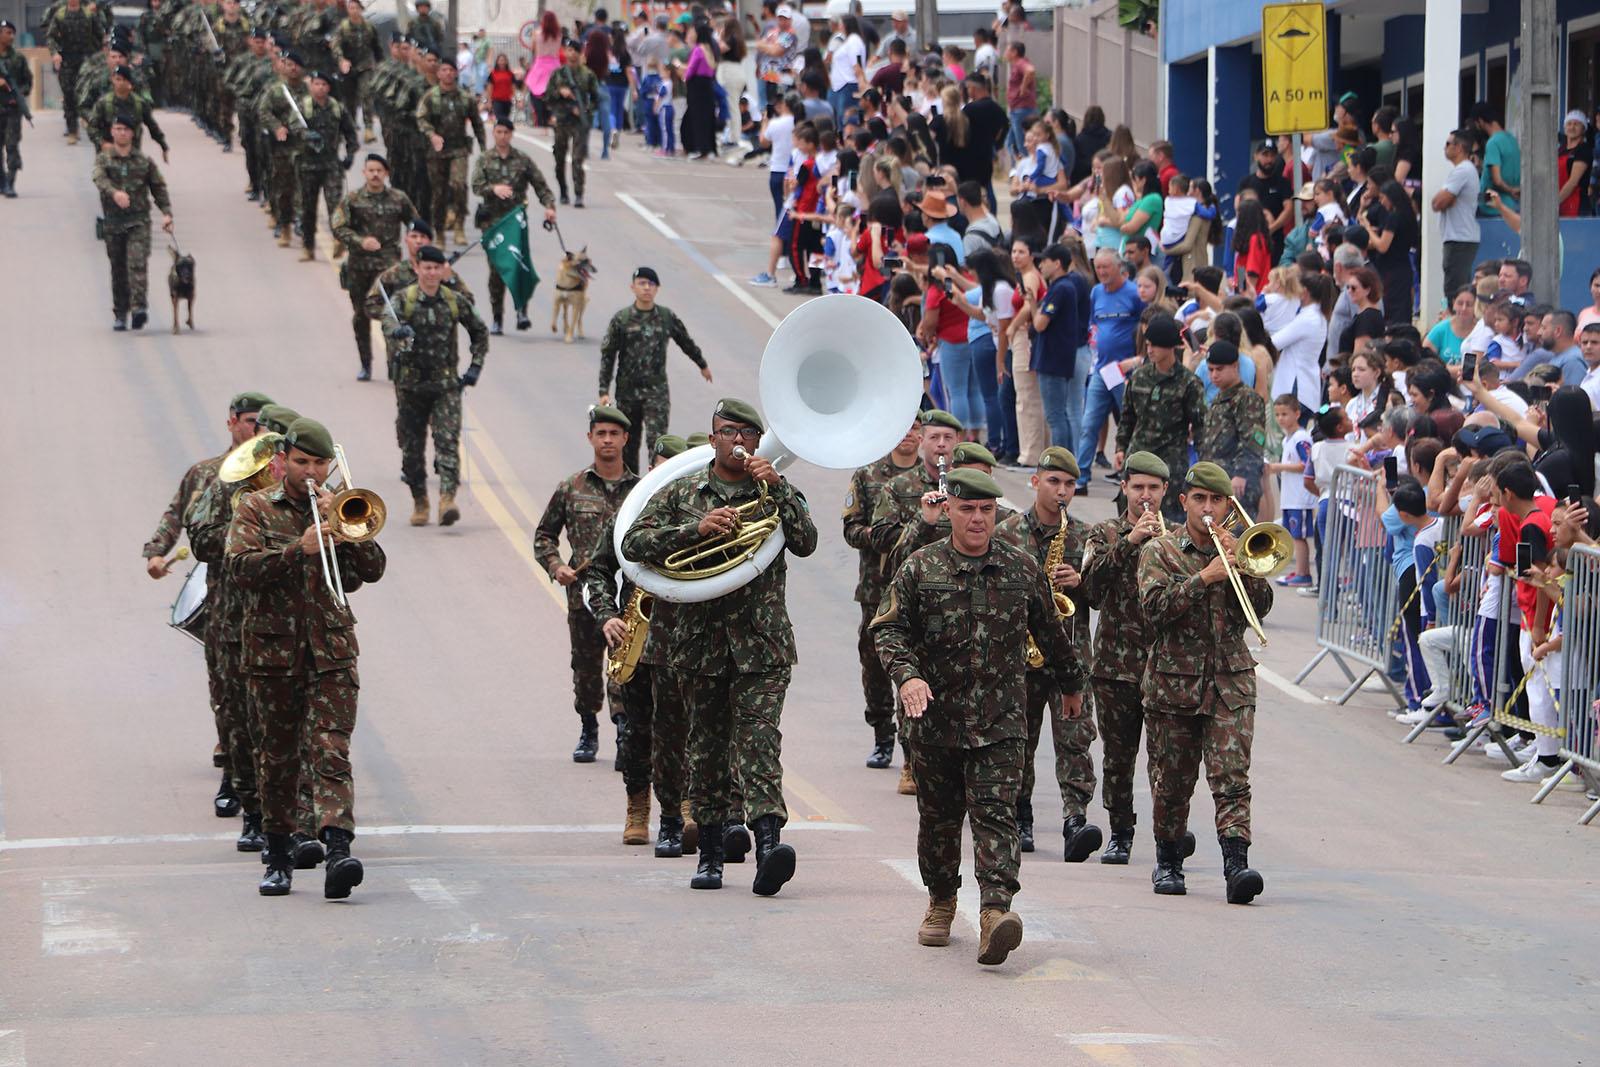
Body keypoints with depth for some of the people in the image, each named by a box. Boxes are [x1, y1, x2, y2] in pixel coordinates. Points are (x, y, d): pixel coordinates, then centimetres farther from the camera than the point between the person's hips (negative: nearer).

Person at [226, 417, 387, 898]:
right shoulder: (256, 509, 7)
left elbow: (373, 569, 3)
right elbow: (240, 568, -9)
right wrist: (299, 549, -20)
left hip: (331, 651, 0)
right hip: (273, 651, 0)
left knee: (331, 752, -14)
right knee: (279, 756, 7)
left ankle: (337, 850, -28)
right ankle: (278, 856, 19)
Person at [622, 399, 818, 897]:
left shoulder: (778, 491, 8)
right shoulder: (682, 493, 9)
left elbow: (806, 543, -6)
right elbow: (634, 542, -1)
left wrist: (776, 489, -14)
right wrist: (696, 529, -13)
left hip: (762, 639, -2)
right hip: (700, 637, 2)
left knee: (759, 739, -16)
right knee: (707, 746, 8)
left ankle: (768, 839, -29)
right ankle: (710, 853, 18)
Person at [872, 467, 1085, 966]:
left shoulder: (1023, 569, 5)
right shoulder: (921, 568, 1)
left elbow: (1051, 634, 19)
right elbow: (889, 628, -1)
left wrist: (1070, 685, 30)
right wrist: (907, 675, -19)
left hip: (1001, 719, -1)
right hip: (935, 715, 1)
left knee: (996, 813, -14)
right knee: (939, 816, 13)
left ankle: (996, 911, -25)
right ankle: (941, 902, 33)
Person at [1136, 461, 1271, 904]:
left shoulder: (1239, 551, 12)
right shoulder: (1160, 551, 4)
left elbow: (1261, 605, 1)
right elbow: (1155, 604, -12)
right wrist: (1204, 577, -20)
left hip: (1231, 683, 1)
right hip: (1173, 680, -1)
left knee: (1232, 777, -13)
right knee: (1171, 781, 7)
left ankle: (1236, 863, -22)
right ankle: (1168, 862, 24)